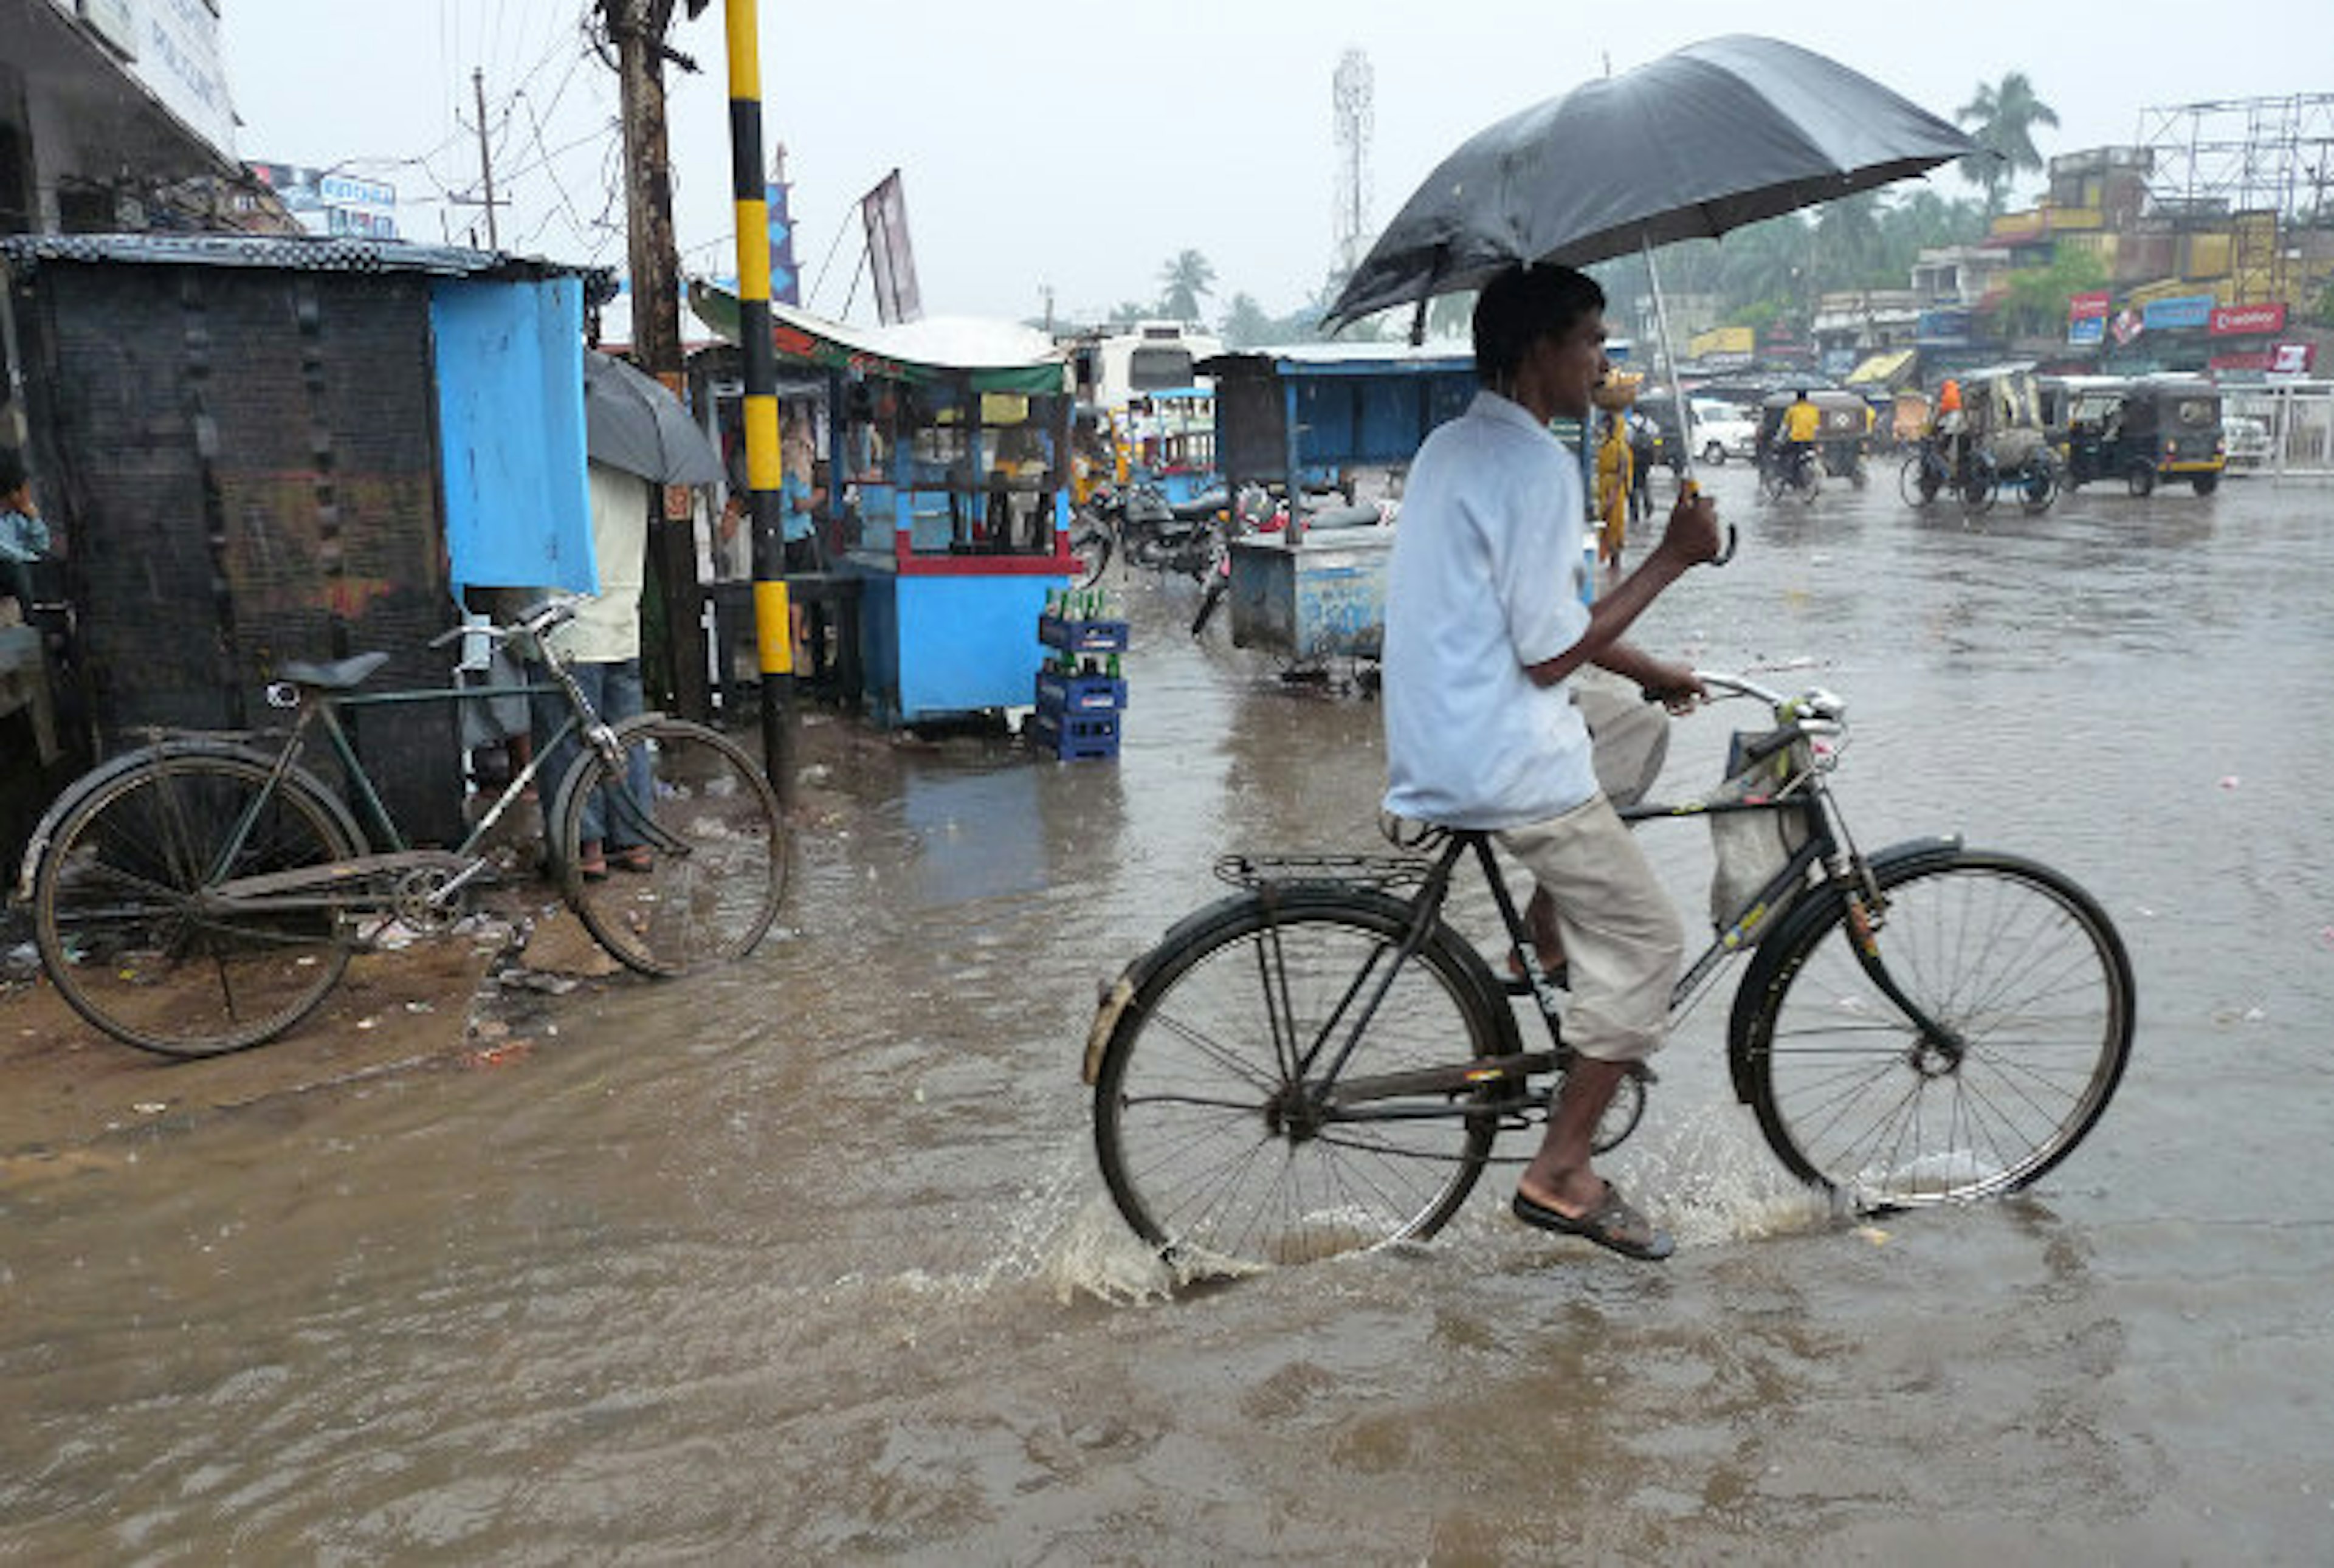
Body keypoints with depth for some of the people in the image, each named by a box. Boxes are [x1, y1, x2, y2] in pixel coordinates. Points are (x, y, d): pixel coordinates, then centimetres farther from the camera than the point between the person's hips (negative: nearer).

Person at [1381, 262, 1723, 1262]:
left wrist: (1651, 672, 24)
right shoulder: (1536, 463, -17)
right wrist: (1674, 558, -11)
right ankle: (1560, 1175, 7)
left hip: (1435, 754, 9)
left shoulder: (1454, 445, 14)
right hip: (1511, 766, -9)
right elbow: (1551, 653, -18)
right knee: (1645, 945, 2)